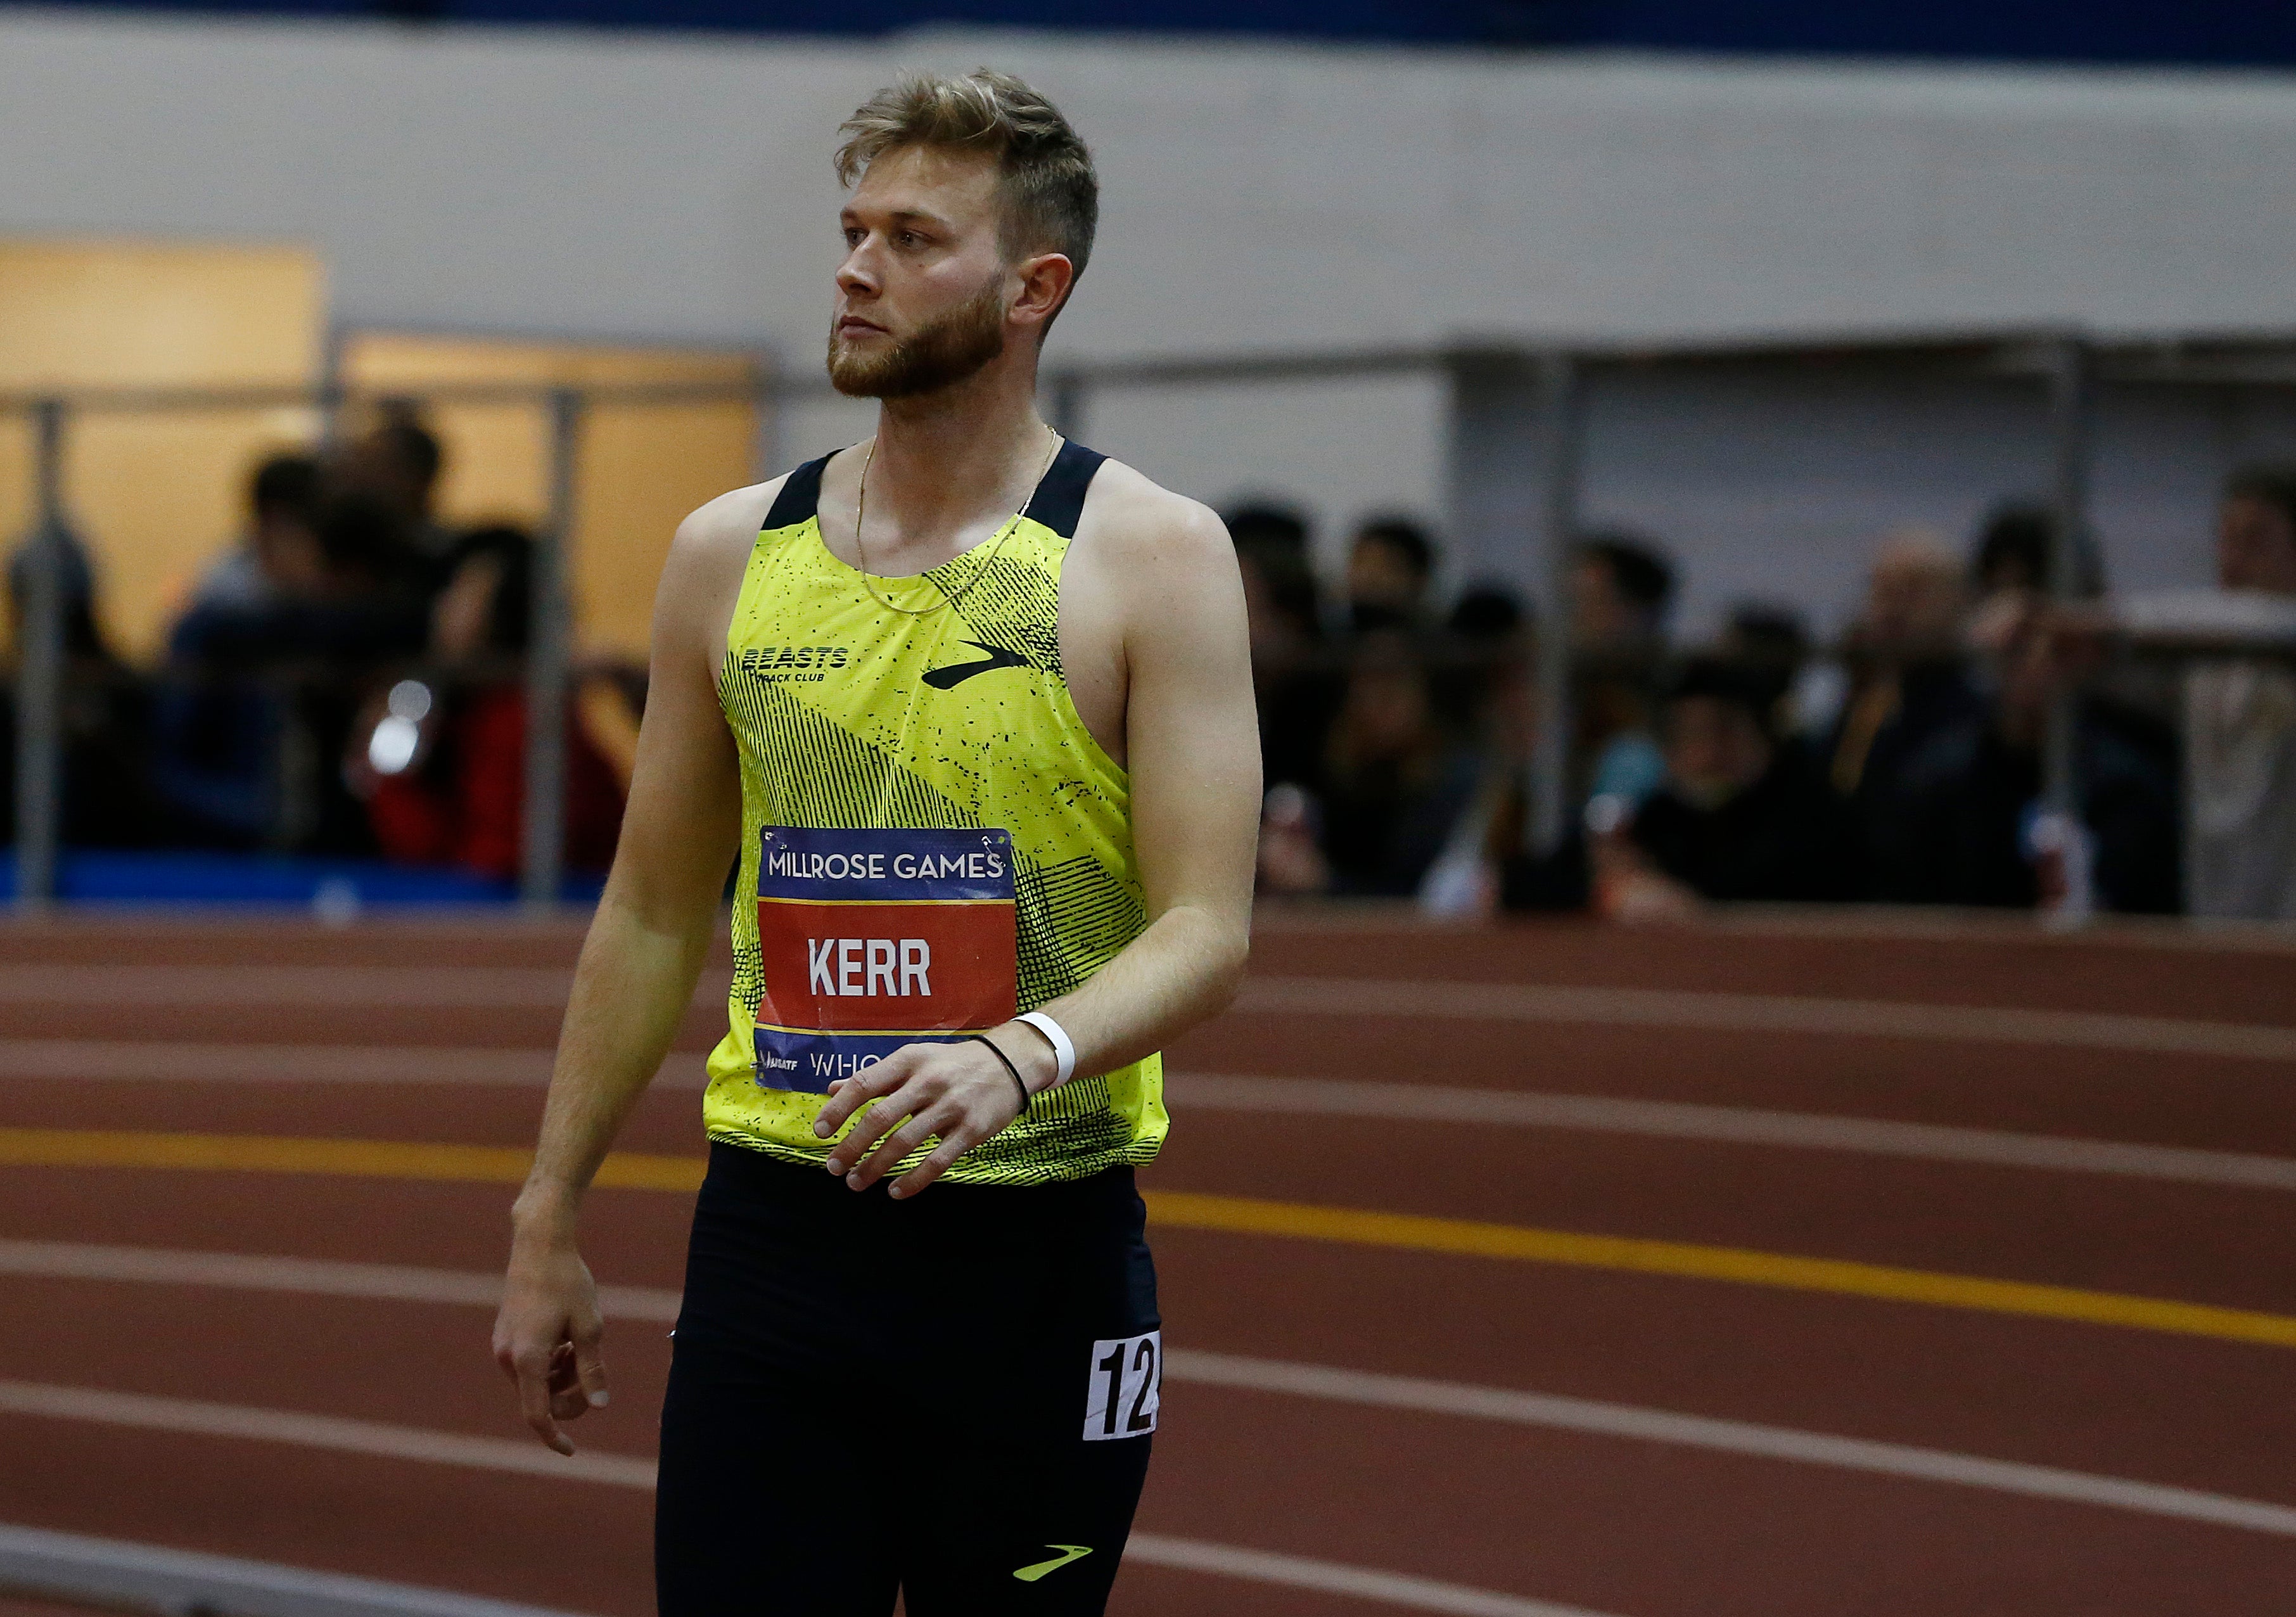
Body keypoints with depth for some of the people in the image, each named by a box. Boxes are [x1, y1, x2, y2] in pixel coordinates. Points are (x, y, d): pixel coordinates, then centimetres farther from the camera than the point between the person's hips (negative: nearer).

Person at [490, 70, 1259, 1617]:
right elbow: (654, 913, 15)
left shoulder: (1153, 556, -4)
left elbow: (1209, 930, -11)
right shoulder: (733, 553, 8)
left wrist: (1021, 1056, -29)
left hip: (1038, 1250, -3)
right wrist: (549, 1218, 13)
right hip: (777, 1227, 3)